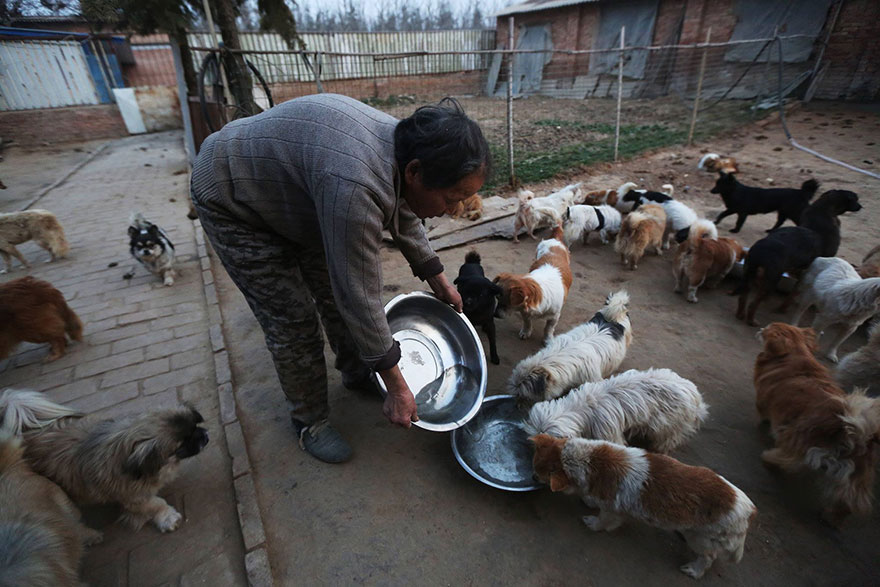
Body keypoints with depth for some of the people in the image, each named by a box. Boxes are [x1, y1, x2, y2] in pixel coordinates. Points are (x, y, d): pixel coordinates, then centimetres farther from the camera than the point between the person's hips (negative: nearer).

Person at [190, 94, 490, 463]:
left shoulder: (405, 149, -14)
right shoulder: (354, 186, -41)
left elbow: (404, 218, 4)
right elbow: (361, 296, -34)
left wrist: (437, 280, 9)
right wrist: (396, 387, -24)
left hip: (290, 186, 8)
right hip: (232, 201, -7)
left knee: (337, 290, 8)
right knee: (293, 320, -5)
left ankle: (357, 374, 30)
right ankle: (309, 420, 17)